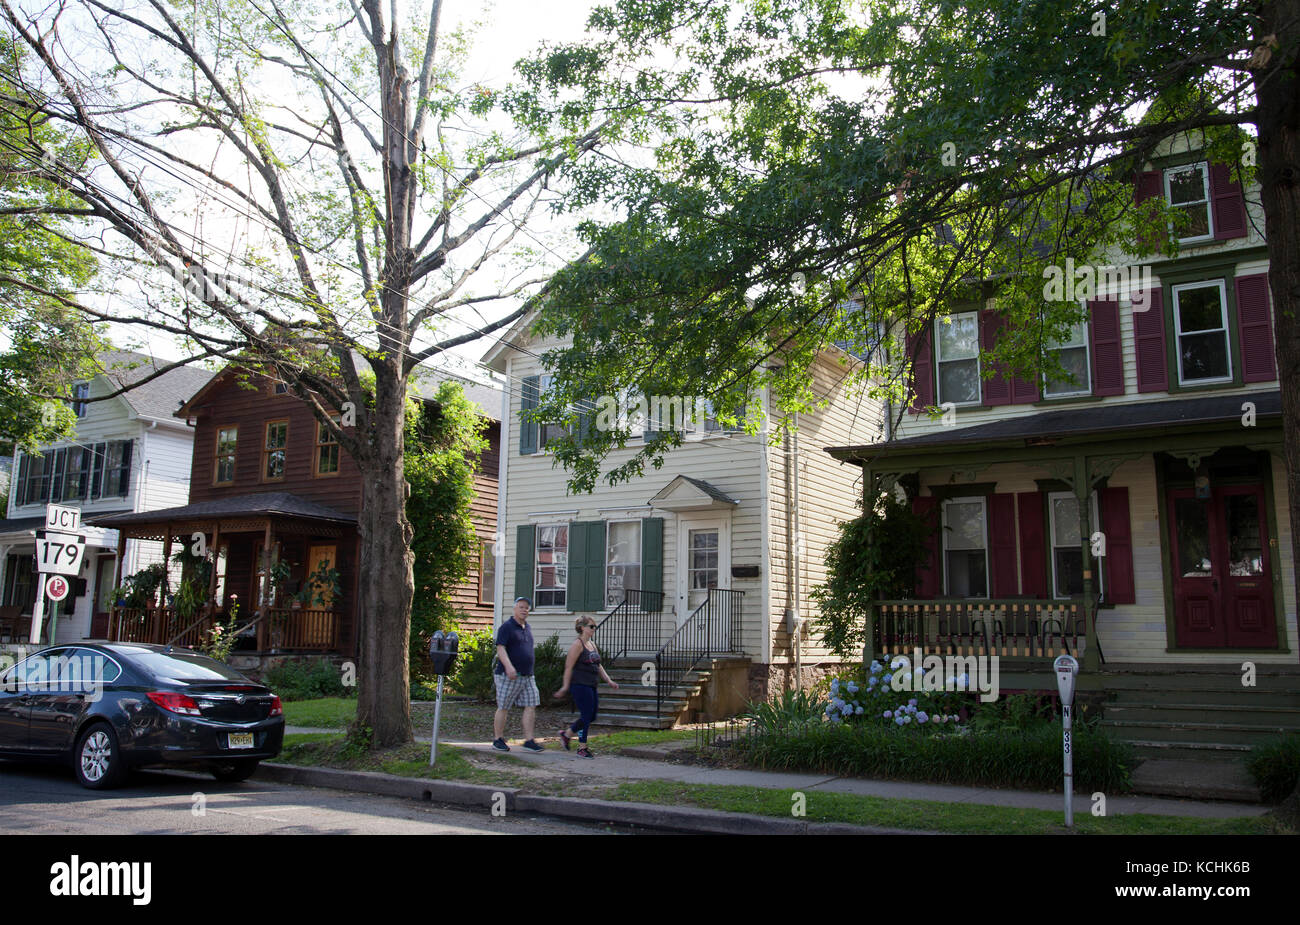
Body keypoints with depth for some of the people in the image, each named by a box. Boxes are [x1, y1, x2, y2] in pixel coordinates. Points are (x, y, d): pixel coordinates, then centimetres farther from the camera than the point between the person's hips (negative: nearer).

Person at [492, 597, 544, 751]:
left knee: (531, 706, -1)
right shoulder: (506, 627, -8)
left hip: (527, 675, 7)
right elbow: (500, 648, -18)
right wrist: (508, 666, -31)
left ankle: (529, 741, 2)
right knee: (503, 708, 1)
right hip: (508, 676, -7)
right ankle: (498, 740, 13)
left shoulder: (527, 627, 15)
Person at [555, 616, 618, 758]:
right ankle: (582, 748, 6)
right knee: (586, 716, -5)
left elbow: (598, 665, 21)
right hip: (580, 685, -9)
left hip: (591, 686, 9)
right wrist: (565, 686, -15)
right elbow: (569, 666, -13)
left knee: (591, 717, 12)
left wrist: (608, 681, 12)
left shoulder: (592, 644, 16)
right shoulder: (578, 644, -10)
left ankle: (566, 733, 28)